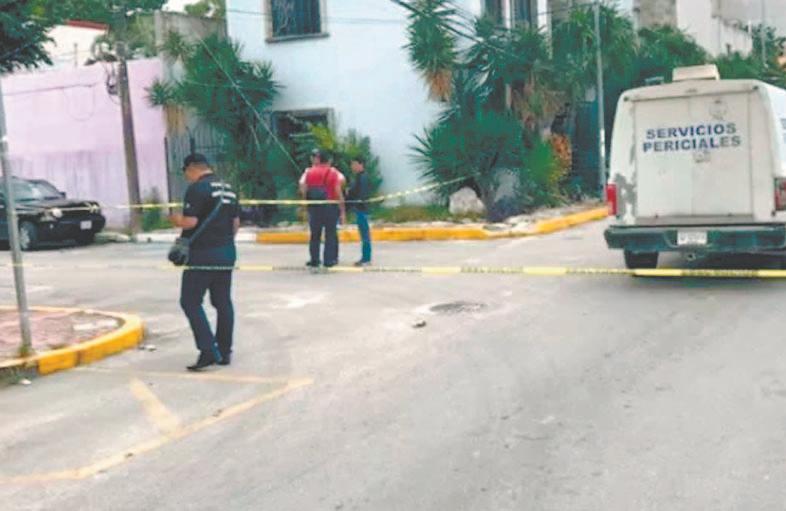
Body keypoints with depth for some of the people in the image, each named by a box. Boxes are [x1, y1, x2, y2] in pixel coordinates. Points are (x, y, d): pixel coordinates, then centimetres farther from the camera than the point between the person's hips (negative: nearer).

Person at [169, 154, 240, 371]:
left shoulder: (197, 188, -12)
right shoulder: (227, 188, 13)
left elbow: (190, 222, -19)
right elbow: (236, 223, 15)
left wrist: (177, 220, 1)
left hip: (202, 254, -8)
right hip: (227, 252, 8)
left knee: (191, 302, -1)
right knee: (223, 302, 11)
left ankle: (208, 351, -10)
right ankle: (224, 352, 16)